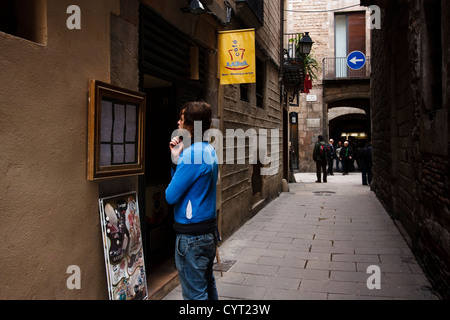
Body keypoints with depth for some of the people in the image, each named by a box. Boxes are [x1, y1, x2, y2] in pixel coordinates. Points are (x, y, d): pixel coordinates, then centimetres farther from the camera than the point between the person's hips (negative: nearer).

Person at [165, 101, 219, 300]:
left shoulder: (192, 154, -21)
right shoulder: (209, 151, 9)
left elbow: (171, 196, -17)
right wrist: (177, 159, 0)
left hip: (192, 236, -10)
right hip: (208, 230, 10)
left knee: (195, 295, 4)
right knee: (208, 286, 23)